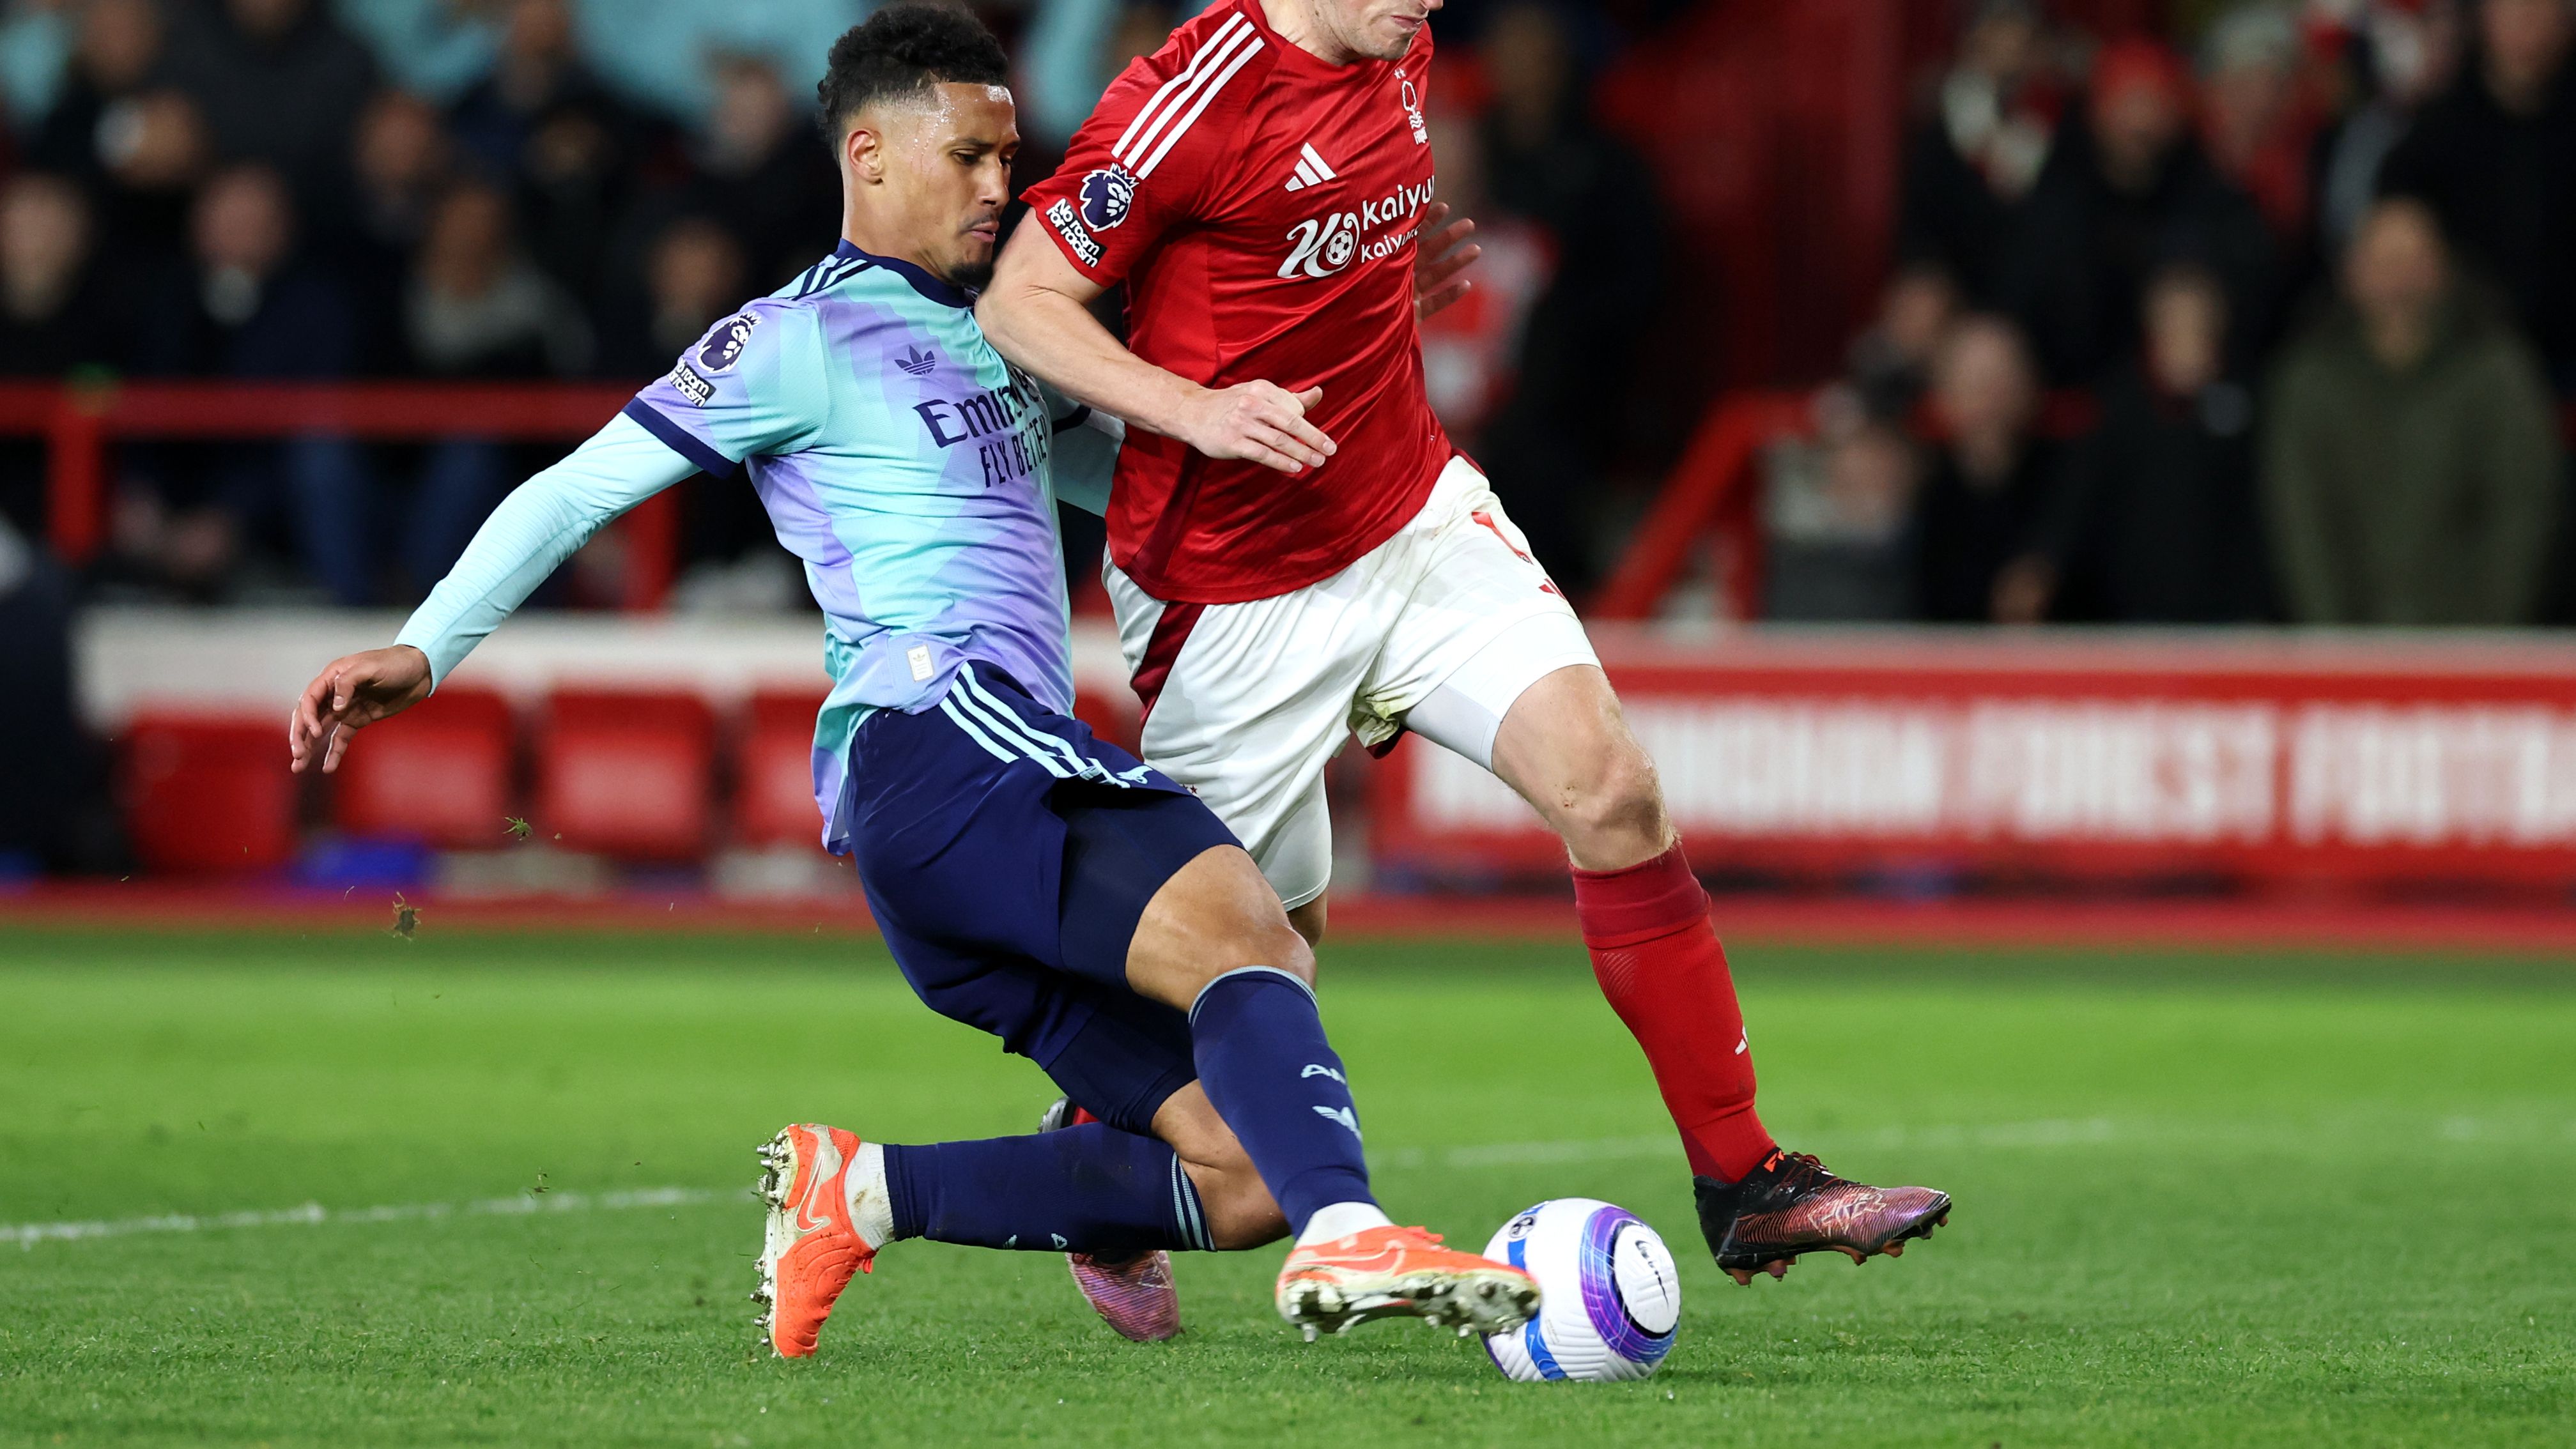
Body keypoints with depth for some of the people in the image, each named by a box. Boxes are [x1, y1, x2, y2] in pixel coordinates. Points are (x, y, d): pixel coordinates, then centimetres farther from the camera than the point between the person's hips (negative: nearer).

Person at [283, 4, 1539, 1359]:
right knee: (1244, 932, -32)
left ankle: (859, 1194, -1)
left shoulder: (996, 341, 28)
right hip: (932, 728, -9)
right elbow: (577, 490, 2)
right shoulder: (804, 338, 4)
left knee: (1240, 1174, -4)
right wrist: (423, 650, -7)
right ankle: (1344, 1237, -54)